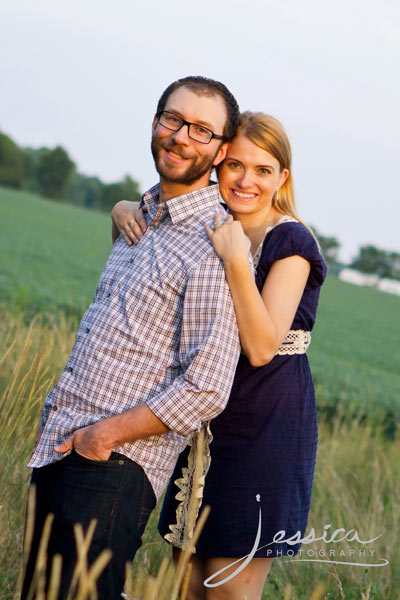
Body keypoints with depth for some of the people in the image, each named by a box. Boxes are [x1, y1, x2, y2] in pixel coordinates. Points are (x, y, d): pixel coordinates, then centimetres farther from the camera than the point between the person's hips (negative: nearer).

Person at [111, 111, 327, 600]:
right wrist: (124, 211, -6)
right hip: (208, 425, 7)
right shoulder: (208, 229, 6)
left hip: (267, 430, -6)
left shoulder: (290, 242, -12)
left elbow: (262, 348, -20)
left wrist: (236, 263, -29)